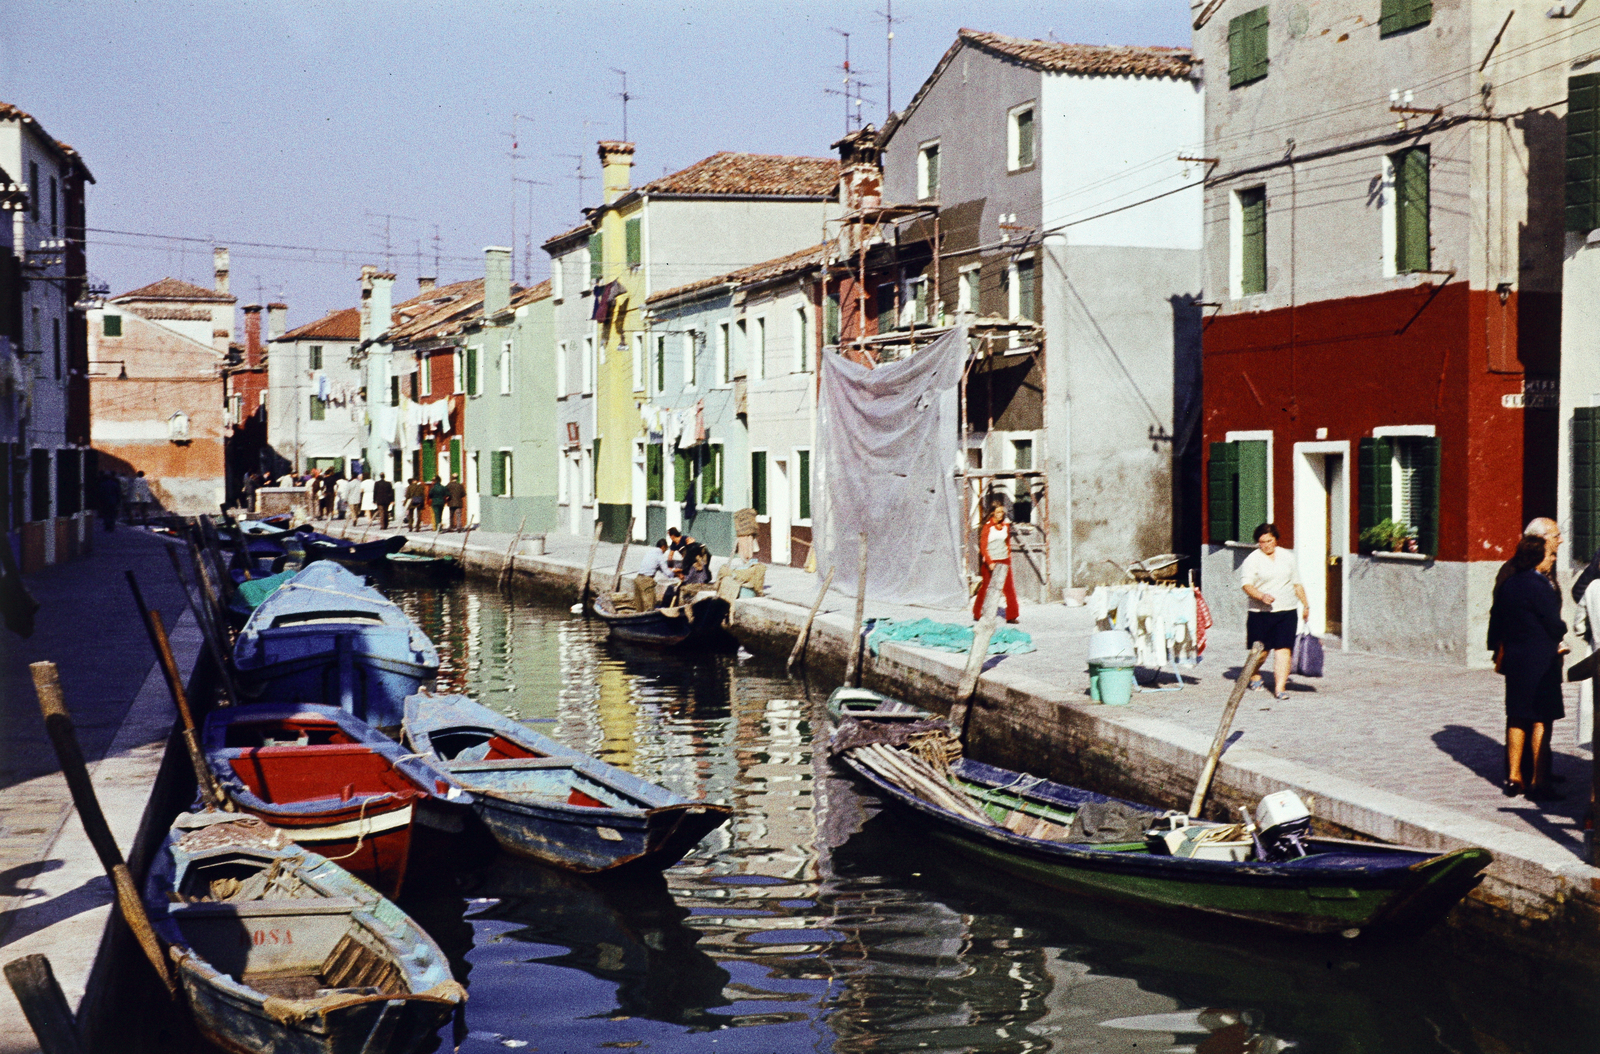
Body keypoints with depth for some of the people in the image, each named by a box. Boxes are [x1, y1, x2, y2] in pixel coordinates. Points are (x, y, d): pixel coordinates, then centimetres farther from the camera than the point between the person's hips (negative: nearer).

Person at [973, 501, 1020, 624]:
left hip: (1004, 560, 4)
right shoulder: (987, 526, -9)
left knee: (1009, 588, -4)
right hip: (990, 561, -4)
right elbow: (983, 547, -9)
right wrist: (990, 563, -17)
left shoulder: (1006, 525, 5)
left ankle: (1011, 616, 2)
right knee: (986, 587, 6)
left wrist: (1009, 557, 14)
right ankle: (977, 613, 24)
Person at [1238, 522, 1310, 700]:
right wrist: (1261, 596, -30)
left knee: (1283, 649, -9)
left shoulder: (1287, 557, 12)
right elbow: (1247, 585, -14)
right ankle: (1255, 678, 35)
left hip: (1286, 612, 2)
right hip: (1260, 613, -2)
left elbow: (1297, 583, 21)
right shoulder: (1252, 560, -2)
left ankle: (1280, 687, -12)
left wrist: (1305, 605, 21)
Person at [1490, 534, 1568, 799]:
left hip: (1514, 660, 8)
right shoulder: (1538, 586, -17)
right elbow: (1556, 626, -14)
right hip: (1540, 662, -8)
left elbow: (1496, 628, 12)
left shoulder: (1507, 585, 8)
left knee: (1517, 719, 14)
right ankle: (1539, 782, -1)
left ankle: (1513, 778, 19)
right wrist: (1557, 637, 7)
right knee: (1541, 720, -2)